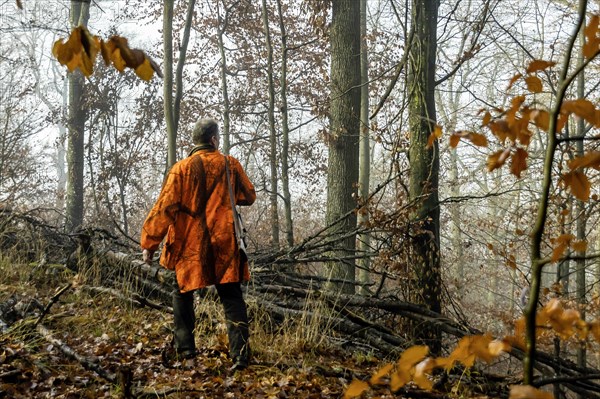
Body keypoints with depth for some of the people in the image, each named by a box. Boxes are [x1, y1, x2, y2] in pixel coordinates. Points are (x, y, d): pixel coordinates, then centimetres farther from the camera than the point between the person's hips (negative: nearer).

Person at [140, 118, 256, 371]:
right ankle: (240, 353, -6)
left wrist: (149, 243, -3)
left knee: (183, 293, 20)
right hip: (225, 244, 1)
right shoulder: (230, 165, 0)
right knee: (231, 297, 4)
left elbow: (164, 208, -7)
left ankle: (184, 347, 22)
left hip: (188, 245, 0)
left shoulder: (181, 169, -5)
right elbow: (249, 196, 13)